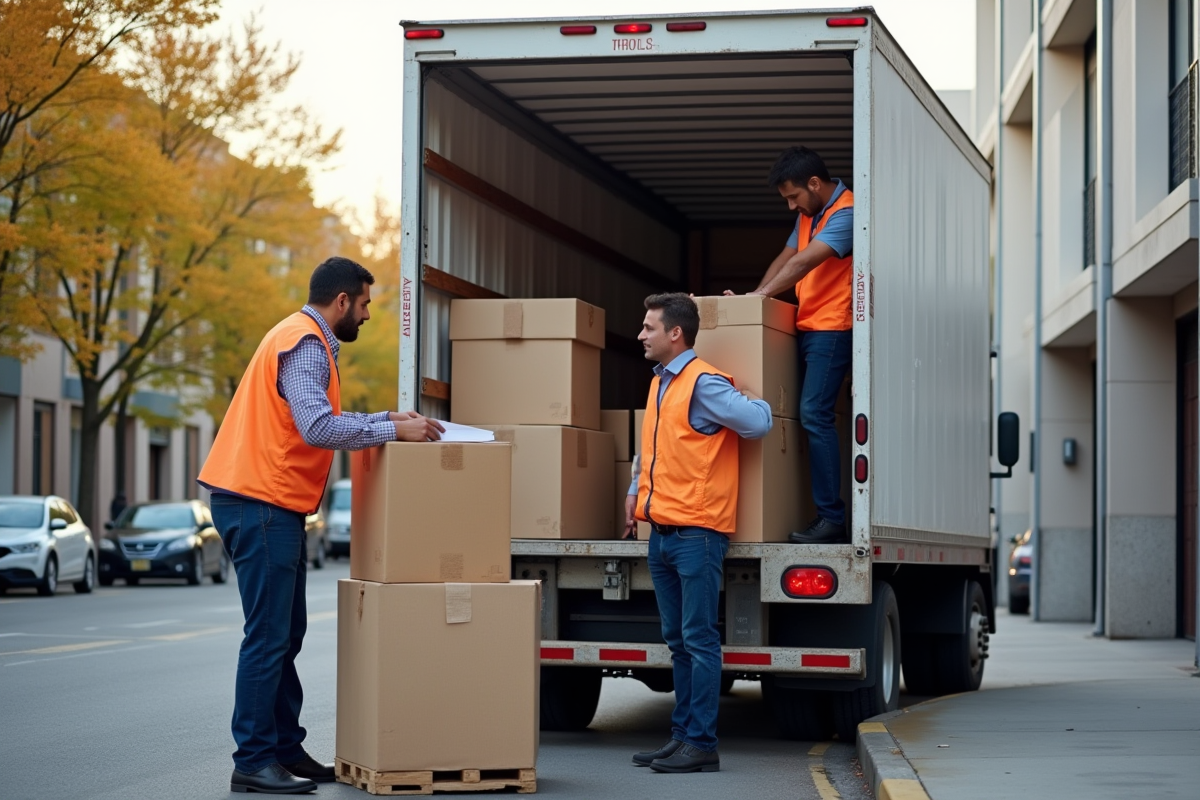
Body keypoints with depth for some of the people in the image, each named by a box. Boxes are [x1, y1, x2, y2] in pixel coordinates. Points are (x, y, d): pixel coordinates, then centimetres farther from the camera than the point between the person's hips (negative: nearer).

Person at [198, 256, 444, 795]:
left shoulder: (305, 341, 19)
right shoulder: (305, 345, -14)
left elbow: (321, 419, 22)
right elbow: (318, 429, -26)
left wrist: (386, 419, 14)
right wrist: (393, 432, -18)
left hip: (271, 507, 11)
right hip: (261, 504, -11)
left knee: (285, 635, 13)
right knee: (269, 636, -10)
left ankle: (286, 750, 18)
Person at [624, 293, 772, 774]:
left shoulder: (704, 385, -13)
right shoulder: (659, 383, 16)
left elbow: (758, 422, -22)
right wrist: (638, 492, 17)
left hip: (696, 532, -9)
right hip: (662, 532, 9)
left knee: (699, 640, -6)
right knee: (678, 642, 13)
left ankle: (701, 744, -3)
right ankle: (682, 735, 19)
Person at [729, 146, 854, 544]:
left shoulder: (845, 213, -13)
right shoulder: (809, 215, 18)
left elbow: (803, 263, -20)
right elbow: (785, 258, 18)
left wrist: (758, 297, -18)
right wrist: (752, 298, 5)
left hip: (831, 328, -9)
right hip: (806, 327, 9)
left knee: (814, 414, -16)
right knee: (808, 415, 4)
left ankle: (832, 518, -18)